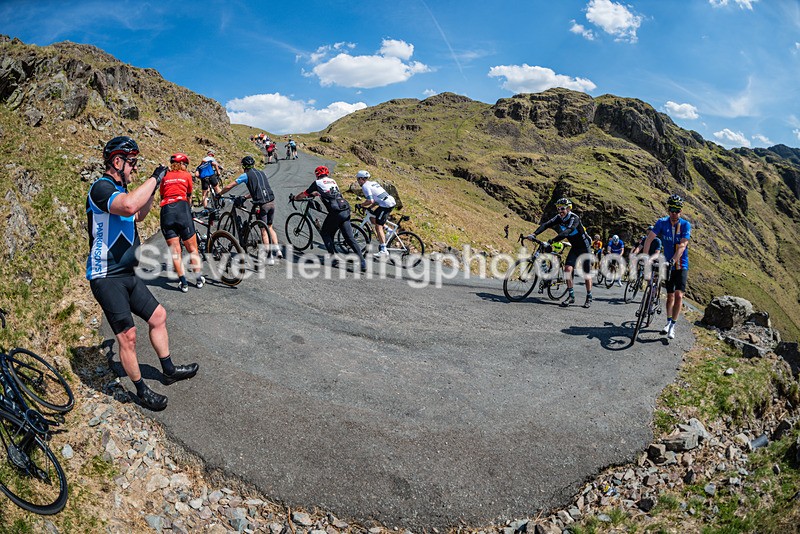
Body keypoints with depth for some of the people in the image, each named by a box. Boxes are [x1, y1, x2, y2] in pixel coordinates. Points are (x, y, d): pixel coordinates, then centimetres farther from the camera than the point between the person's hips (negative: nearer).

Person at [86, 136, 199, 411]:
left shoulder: (119, 189, 13)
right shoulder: (101, 187, -17)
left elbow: (136, 215, 30)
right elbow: (128, 206, -39)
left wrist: (153, 191, 16)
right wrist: (154, 177, -26)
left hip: (128, 274, 10)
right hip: (107, 278, -10)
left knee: (159, 316, 14)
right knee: (128, 335, -5)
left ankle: (169, 370, 29)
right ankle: (142, 391, 10)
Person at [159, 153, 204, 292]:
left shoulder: (165, 177, 21)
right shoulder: (186, 175, 15)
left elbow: (162, 196, 23)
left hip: (165, 211, 3)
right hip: (181, 208, -3)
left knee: (175, 251, 3)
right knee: (192, 249, 7)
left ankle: (183, 282, 0)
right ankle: (198, 279, 13)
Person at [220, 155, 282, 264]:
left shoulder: (246, 175, 2)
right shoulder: (261, 173, 20)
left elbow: (228, 187, 5)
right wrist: (245, 197, 37)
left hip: (261, 205, -5)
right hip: (271, 202, 5)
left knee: (264, 231, 4)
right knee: (270, 227, 20)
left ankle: (270, 257, 4)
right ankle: (277, 249, 9)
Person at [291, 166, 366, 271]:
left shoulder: (317, 183, 8)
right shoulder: (332, 181, 26)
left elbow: (304, 194, 18)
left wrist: (294, 197, 38)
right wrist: (314, 193, 62)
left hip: (336, 212, -5)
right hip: (346, 211, 5)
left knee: (325, 233, 17)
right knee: (350, 238, 5)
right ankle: (362, 262, -2)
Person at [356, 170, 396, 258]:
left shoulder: (365, 186, -5)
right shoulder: (373, 182, 23)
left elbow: (370, 201, -15)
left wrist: (361, 205, -1)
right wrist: (369, 207, 20)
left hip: (386, 204, -9)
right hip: (392, 201, 9)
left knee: (378, 226, -9)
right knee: (372, 216, 22)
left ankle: (383, 250, -14)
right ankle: (382, 238, 23)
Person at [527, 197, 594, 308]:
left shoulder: (574, 219, -28)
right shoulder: (559, 218, -8)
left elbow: (565, 233, -43)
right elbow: (546, 225, -20)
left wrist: (550, 242, -52)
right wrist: (534, 234, -37)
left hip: (584, 247, -6)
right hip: (574, 247, 6)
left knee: (586, 272, -1)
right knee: (567, 268, -9)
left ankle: (589, 298, 12)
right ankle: (571, 296, -1)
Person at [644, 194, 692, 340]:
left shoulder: (685, 225, -13)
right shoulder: (662, 222, -7)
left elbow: (682, 246, -24)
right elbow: (649, 239, -15)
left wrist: (673, 260, -37)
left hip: (681, 265, -2)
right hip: (668, 264, 2)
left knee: (678, 295, -14)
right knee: (670, 296, 13)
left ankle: (672, 326, -7)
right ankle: (668, 322, 29)